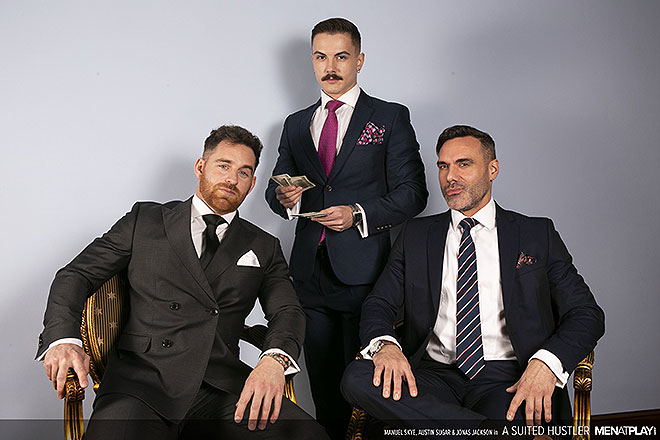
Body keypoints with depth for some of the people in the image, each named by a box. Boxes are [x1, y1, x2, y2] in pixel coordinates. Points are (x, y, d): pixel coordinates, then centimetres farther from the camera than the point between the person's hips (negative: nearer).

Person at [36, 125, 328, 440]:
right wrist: (63, 339, -10)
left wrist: (274, 360, -18)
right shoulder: (145, 220, 15)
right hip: (141, 380, -2)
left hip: (221, 386, 2)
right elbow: (77, 275, 11)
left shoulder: (264, 248, 18)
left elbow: (288, 311, 6)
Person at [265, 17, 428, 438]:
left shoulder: (391, 118, 4)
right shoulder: (296, 124, 17)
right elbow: (275, 187, 20)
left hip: (363, 272, -4)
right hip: (310, 272, 4)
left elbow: (412, 192, -1)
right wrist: (284, 198, -4)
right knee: (323, 382, 11)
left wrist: (359, 214, -14)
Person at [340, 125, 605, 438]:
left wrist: (546, 362, -16)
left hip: (506, 379, -4)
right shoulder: (416, 234, 16)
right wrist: (385, 344, -16)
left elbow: (587, 314, 5)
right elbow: (378, 304, 9)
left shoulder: (537, 234, 11)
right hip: (434, 374, 5)